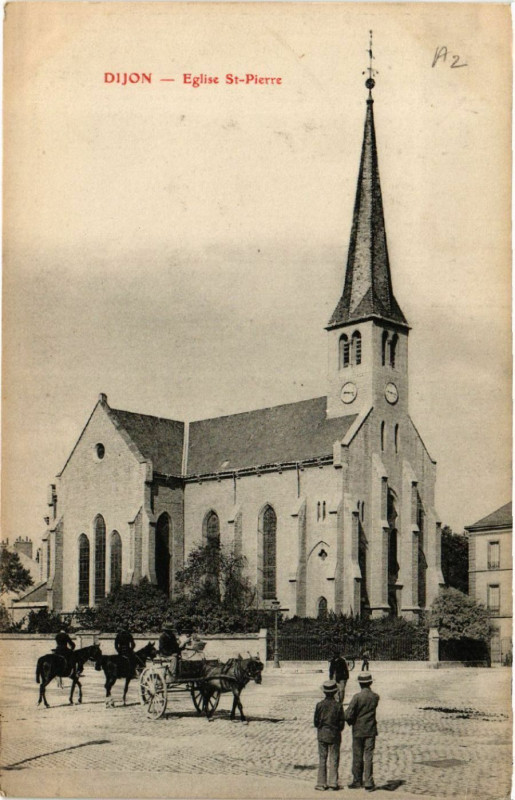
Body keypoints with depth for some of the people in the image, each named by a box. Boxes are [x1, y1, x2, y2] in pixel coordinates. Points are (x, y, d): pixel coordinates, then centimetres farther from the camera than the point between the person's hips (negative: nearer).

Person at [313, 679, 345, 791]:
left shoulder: (320, 705, -8)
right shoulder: (338, 705, -10)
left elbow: (316, 722, -3)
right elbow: (342, 723, -6)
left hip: (322, 735, 1)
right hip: (334, 736, -1)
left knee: (322, 759, 7)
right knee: (334, 759, 7)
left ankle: (321, 783, 6)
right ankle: (332, 782, 4)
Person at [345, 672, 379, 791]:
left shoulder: (357, 697, -16)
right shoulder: (375, 697, -4)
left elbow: (348, 715, -18)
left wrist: (351, 722, 1)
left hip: (358, 731, -2)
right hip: (371, 730, 2)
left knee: (357, 756, 9)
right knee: (368, 756, 4)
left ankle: (357, 781, 18)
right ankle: (369, 782, 1)